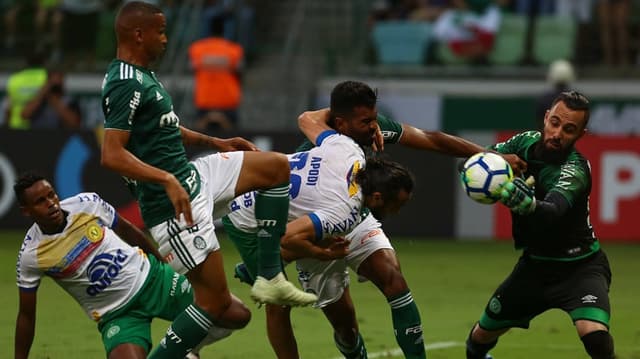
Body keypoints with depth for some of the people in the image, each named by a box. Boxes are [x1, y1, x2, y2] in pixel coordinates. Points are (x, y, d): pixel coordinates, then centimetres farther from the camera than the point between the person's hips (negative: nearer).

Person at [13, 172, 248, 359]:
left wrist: (162, 260, 21)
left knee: (237, 315, -7)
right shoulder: (30, 256, -14)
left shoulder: (86, 204, -9)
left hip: (152, 278, 3)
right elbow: (26, 315, -4)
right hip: (116, 315, -2)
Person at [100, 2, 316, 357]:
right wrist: (167, 180, -37)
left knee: (277, 167, 14)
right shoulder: (126, 85, -21)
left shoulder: (140, 75, 10)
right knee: (215, 301, -7)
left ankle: (269, 277, 11)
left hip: (191, 175, 10)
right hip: (175, 203, -10)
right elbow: (112, 155, -30)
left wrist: (214, 142, 26)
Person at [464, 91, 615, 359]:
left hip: (579, 267, -6)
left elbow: (552, 212, -46)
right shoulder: (526, 142, -8)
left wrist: (530, 204, -69)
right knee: (481, 336, 15)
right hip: (534, 264, 6)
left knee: (596, 337, -32)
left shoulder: (574, 170, -27)